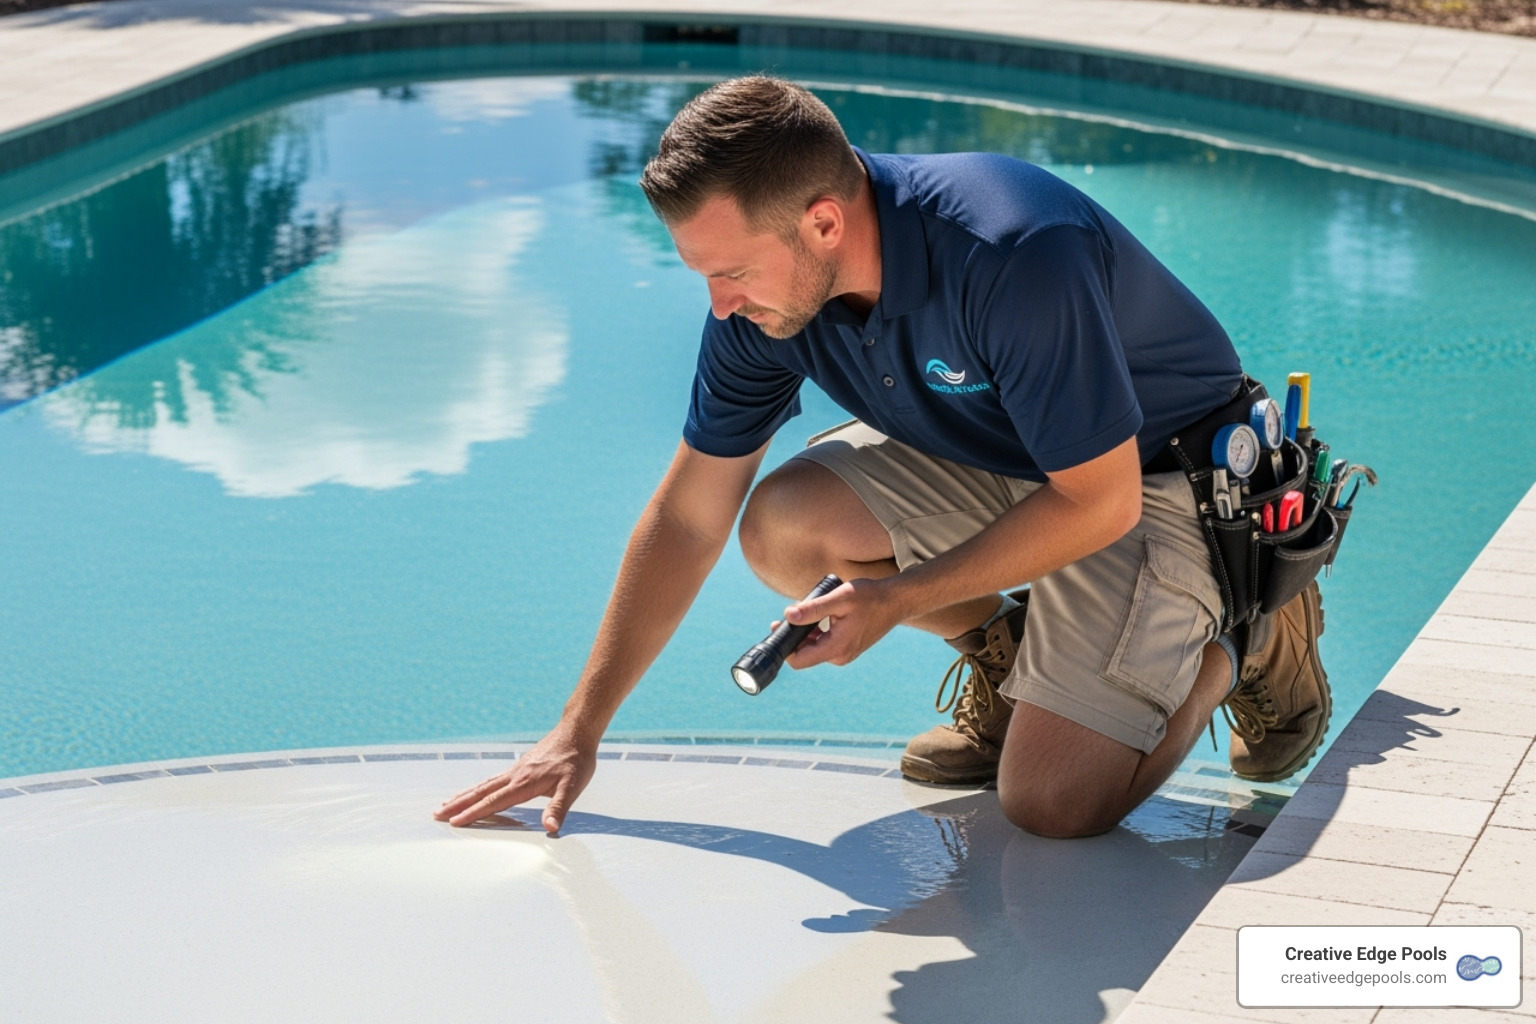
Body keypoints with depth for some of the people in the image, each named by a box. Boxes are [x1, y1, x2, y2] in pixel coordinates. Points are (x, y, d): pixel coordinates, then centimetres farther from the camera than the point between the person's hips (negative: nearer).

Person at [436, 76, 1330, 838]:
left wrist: (896, 600, -23)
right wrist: (578, 733, -5)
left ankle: (1238, 651, 9)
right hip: (992, 459, 6)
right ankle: (1004, 652, 7)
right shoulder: (764, 292, -15)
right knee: (785, 525, -18)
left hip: (1164, 475, -6)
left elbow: (1101, 502, -28)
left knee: (1051, 804, -19)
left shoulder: (1013, 255, -37)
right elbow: (687, 520, -6)